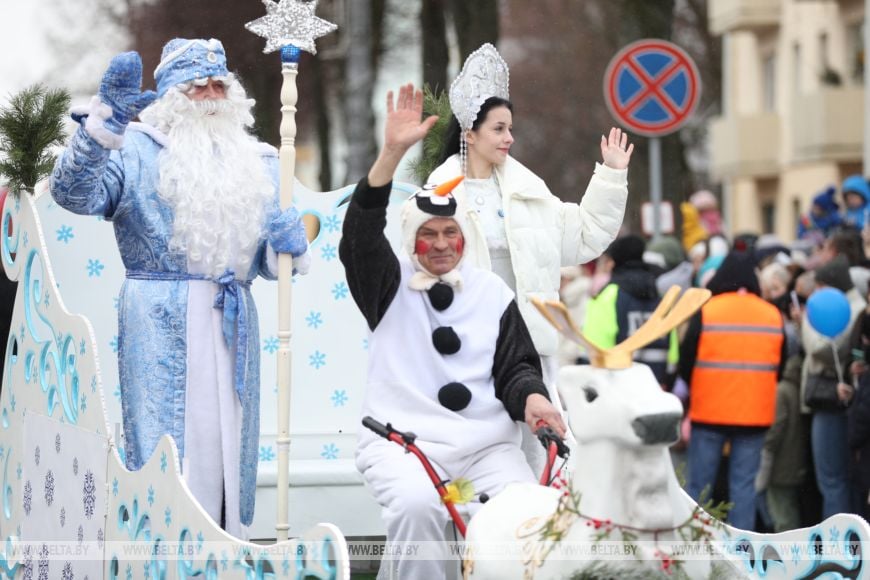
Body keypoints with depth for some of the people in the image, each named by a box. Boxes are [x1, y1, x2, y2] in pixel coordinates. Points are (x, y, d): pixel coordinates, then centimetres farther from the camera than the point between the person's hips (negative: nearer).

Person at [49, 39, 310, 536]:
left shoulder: (256, 162, 17)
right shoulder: (137, 149, 2)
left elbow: (269, 261, 19)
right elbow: (74, 194, -14)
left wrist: (288, 246, -5)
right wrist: (103, 124, -25)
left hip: (233, 323, 5)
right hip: (161, 324, -5)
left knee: (227, 442, 7)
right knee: (167, 443, -8)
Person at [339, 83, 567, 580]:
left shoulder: (493, 293, 15)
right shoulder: (391, 284, 8)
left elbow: (516, 366, 13)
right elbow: (361, 234, -10)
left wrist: (532, 397, -13)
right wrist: (393, 153, -22)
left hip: (487, 442, 2)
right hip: (403, 438, -2)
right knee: (418, 505, -35)